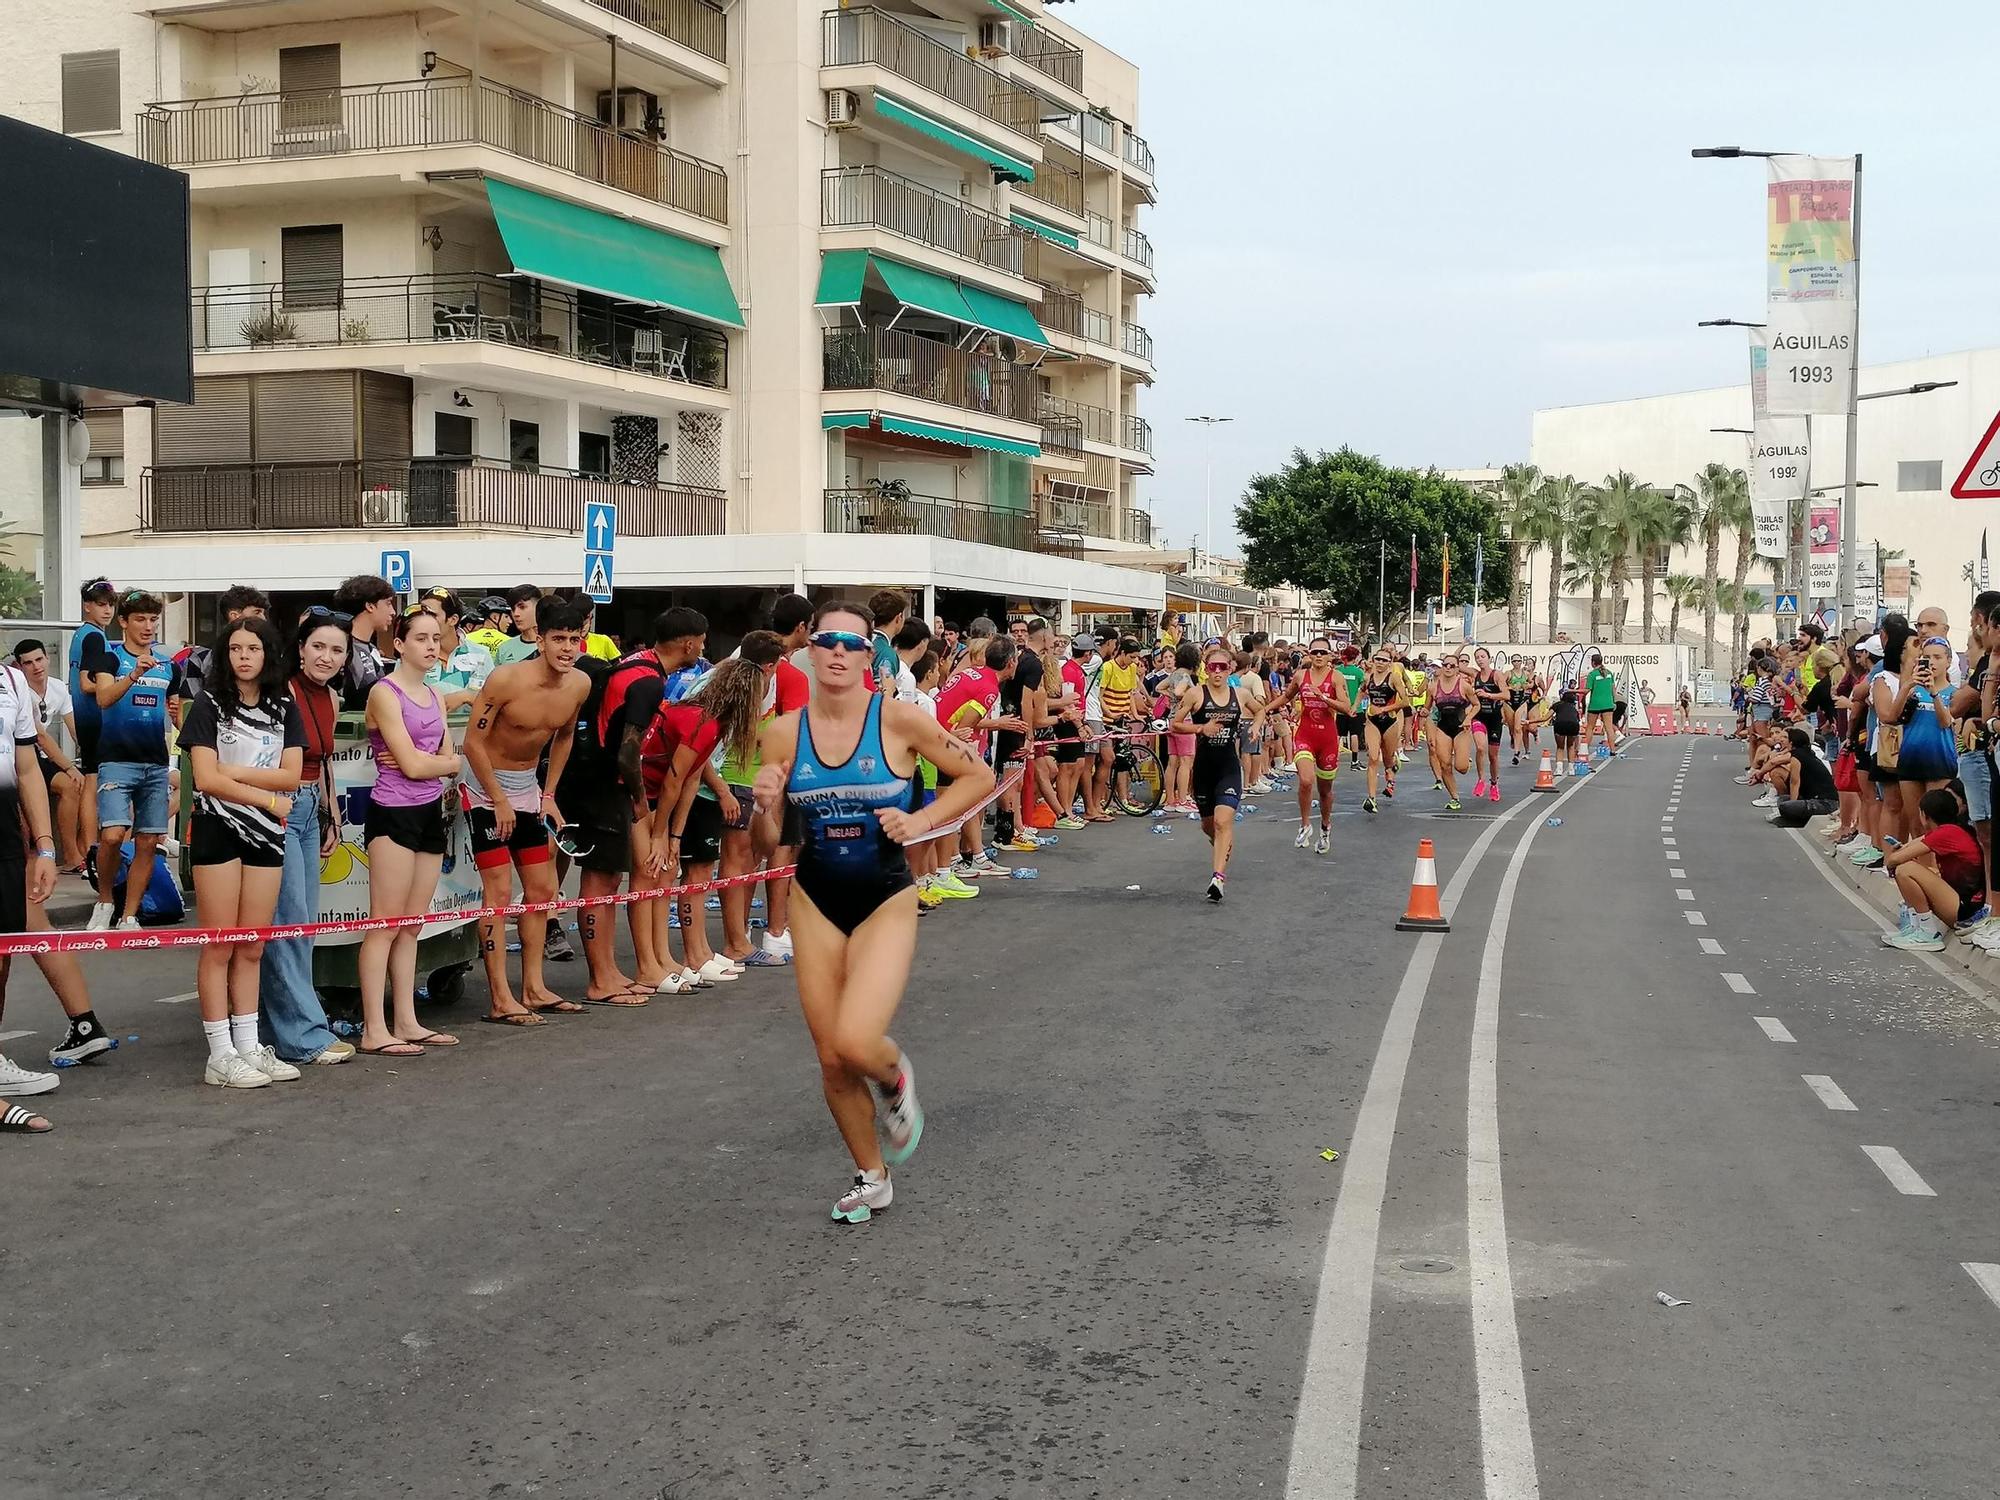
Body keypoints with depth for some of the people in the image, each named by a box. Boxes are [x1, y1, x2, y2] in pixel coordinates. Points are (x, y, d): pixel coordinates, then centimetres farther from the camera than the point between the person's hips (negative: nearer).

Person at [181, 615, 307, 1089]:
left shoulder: (284, 708, 9)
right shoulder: (209, 704, -2)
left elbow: (292, 774, -2)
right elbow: (206, 778, -11)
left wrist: (234, 770, -11)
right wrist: (268, 797, -10)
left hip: (266, 833, 4)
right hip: (218, 828, -4)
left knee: (252, 948, 7)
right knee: (220, 946, -3)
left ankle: (249, 1047, 12)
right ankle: (220, 1055, -1)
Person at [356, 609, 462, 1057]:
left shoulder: (435, 696, 16)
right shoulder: (385, 693, -9)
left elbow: (453, 764, 8)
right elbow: (413, 765, -16)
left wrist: (424, 761, -11)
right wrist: (445, 762, 2)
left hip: (429, 813, 8)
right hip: (393, 814, -8)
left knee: (412, 925, 9)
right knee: (386, 924, -7)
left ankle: (406, 1022, 14)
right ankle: (374, 1030, -7)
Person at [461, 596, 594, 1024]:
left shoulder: (579, 684, -6)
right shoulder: (507, 679, -25)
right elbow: (473, 741, -20)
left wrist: (548, 794, 8)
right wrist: (499, 801, -18)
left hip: (528, 787, 7)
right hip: (486, 786, -7)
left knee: (542, 888, 9)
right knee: (498, 890, -9)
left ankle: (534, 988, 19)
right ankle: (499, 1000, -7)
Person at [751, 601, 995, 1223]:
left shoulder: (899, 719, -12)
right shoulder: (783, 734, -4)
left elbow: (980, 777, -1)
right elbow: (768, 842, 3)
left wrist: (922, 821, -12)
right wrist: (765, 807, -18)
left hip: (886, 899, -3)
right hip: (816, 901, 3)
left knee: (855, 1043, -22)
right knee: (830, 1061, 7)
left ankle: (895, 1075, 17)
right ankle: (872, 1179, 30)